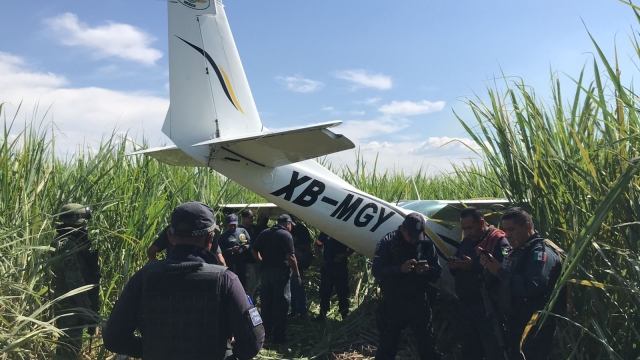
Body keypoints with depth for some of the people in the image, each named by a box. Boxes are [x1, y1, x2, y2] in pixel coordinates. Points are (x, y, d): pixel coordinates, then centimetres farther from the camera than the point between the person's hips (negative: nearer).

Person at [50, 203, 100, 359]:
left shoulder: (67, 242, 10)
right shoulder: (68, 246, -21)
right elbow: (76, 283, -25)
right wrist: (90, 313, -22)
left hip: (69, 305, 10)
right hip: (70, 306, -10)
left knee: (68, 346, 21)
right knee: (70, 347, -1)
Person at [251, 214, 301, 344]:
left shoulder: (264, 233, 11)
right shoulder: (286, 235, -9)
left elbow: (254, 250, 11)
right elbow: (290, 257, -15)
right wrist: (297, 274, -10)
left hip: (266, 271, 6)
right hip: (281, 271, -6)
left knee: (266, 303, 14)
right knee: (281, 304, 1)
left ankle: (266, 332, 23)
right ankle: (279, 336, 4)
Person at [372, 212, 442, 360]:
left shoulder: (427, 244, 0)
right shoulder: (388, 242, -9)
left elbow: (438, 272, 0)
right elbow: (377, 270, -17)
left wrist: (428, 270, -22)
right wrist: (400, 268, -32)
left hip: (419, 303, 2)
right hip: (392, 303, -2)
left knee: (428, 346, 13)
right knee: (387, 346, 11)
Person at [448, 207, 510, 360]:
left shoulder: (499, 240, -10)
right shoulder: (466, 241, 14)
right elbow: (457, 272, 19)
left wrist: (474, 265, -30)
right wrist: (454, 266, -4)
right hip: (465, 305, 8)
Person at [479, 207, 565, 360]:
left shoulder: (540, 250, -15)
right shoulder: (516, 252, 14)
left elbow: (532, 287, -31)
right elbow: (505, 284, 17)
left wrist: (500, 271, -24)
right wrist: (490, 266, -1)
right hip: (517, 324, 9)